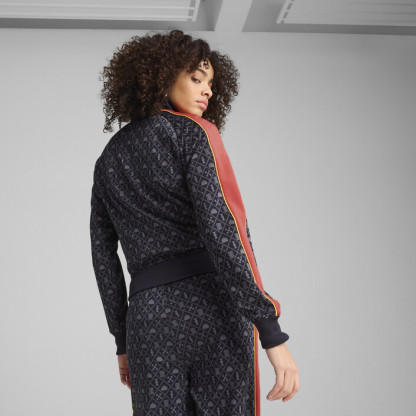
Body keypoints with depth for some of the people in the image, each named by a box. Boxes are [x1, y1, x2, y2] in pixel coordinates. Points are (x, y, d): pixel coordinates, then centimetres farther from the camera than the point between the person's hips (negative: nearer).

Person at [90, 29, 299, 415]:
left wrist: (123, 341, 23)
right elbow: (219, 230, -14)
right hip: (214, 306, -4)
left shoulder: (108, 159, 19)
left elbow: (103, 257, 17)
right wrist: (272, 333, -16)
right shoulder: (194, 132, 0)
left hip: (148, 314, 5)